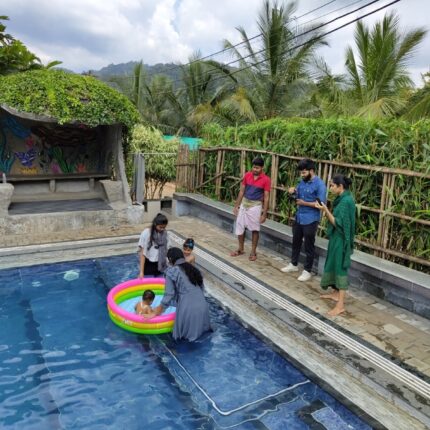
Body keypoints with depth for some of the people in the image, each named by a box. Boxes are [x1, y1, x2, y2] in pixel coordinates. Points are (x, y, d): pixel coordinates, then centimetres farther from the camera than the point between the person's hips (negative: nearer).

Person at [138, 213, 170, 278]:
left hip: (160, 265, 3)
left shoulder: (165, 234, -3)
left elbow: (166, 251, 2)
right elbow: (142, 253, -13)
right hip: (148, 264, -3)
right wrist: (141, 271, -16)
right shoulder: (146, 233, -15)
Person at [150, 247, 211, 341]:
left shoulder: (171, 271, -1)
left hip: (187, 308, -5)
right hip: (202, 305, 5)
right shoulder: (193, 269, 16)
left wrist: (161, 307, 14)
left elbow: (169, 294, -1)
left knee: (185, 334, 17)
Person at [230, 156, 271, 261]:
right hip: (244, 203, 4)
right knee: (239, 227, 9)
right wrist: (236, 205, 5)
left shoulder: (266, 179, -10)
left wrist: (264, 213, -11)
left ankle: (253, 252, 17)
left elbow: (266, 197, -9)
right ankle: (241, 249, 26)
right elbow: (242, 191, 6)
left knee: (254, 230, 4)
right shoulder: (247, 175, 0)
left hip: (255, 206, -4)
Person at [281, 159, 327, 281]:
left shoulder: (319, 184, -18)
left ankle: (307, 271, 17)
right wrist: (292, 192, -7)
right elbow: (296, 197, 15)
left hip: (310, 220, -8)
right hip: (299, 218, 8)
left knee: (309, 246, 4)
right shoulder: (302, 181, 5)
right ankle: (293, 264, 37)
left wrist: (304, 203, -19)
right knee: (296, 242, 20)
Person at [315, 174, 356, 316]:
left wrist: (326, 210, -22)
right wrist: (326, 210, 2)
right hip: (336, 237, 10)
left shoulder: (346, 201, -21)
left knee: (340, 267, -7)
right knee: (334, 264, 19)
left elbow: (338, 223, -23)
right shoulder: (342, 199, 9)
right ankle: (336, 293, 34)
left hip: (341, 239, -10)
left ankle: (341, 304, -1)